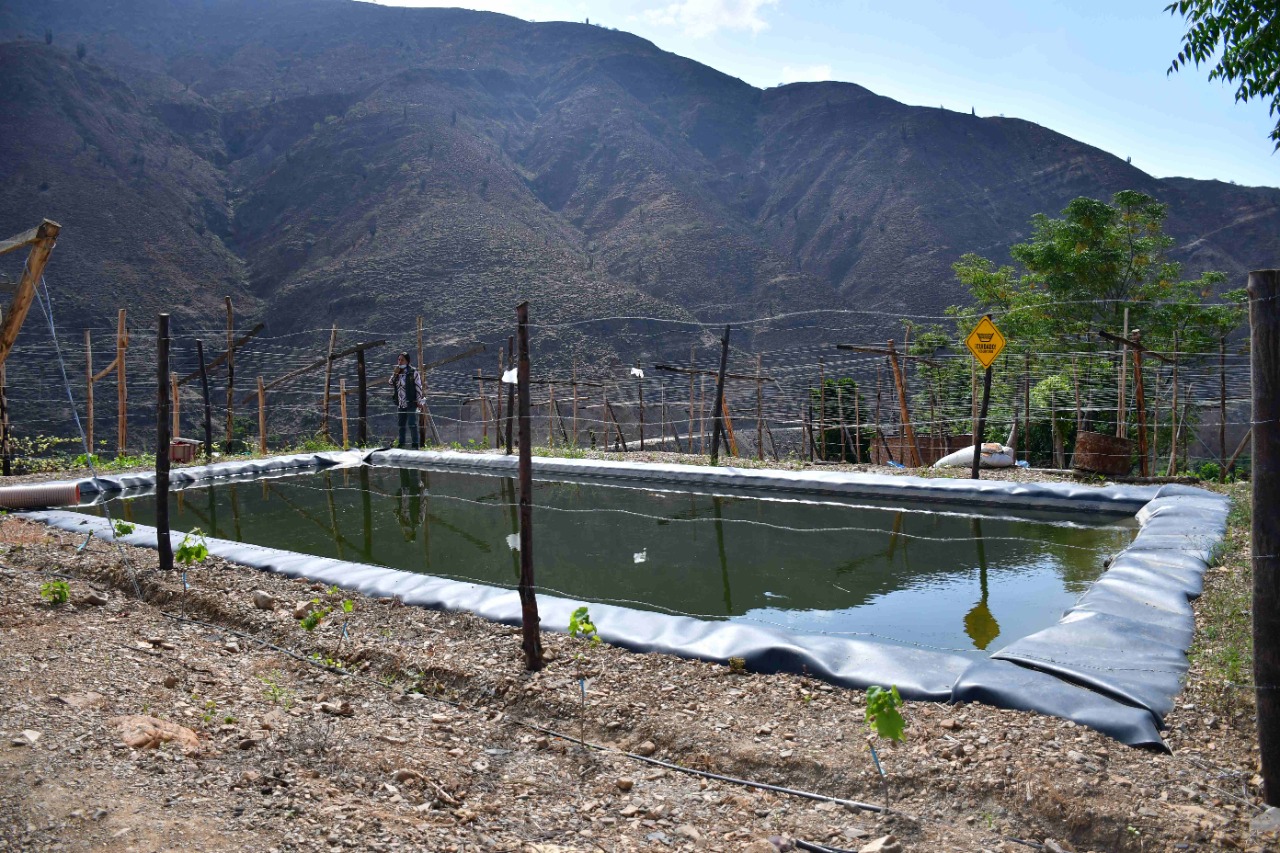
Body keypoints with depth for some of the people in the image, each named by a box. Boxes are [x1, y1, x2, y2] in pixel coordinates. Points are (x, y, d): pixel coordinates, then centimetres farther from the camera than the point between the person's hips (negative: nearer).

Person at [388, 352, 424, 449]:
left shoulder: (413, 372, -5)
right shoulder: (397, 372, 13)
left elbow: (418, 387, -6)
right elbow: (390, 383, 7)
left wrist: (419, 400, -10)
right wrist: (395, 373, -6)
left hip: (411, 403, -6)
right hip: (400, 404, 6)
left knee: (412, 424, -10)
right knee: (401, 425, 12)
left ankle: (415, 445, -5)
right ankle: (401, 444, 21)